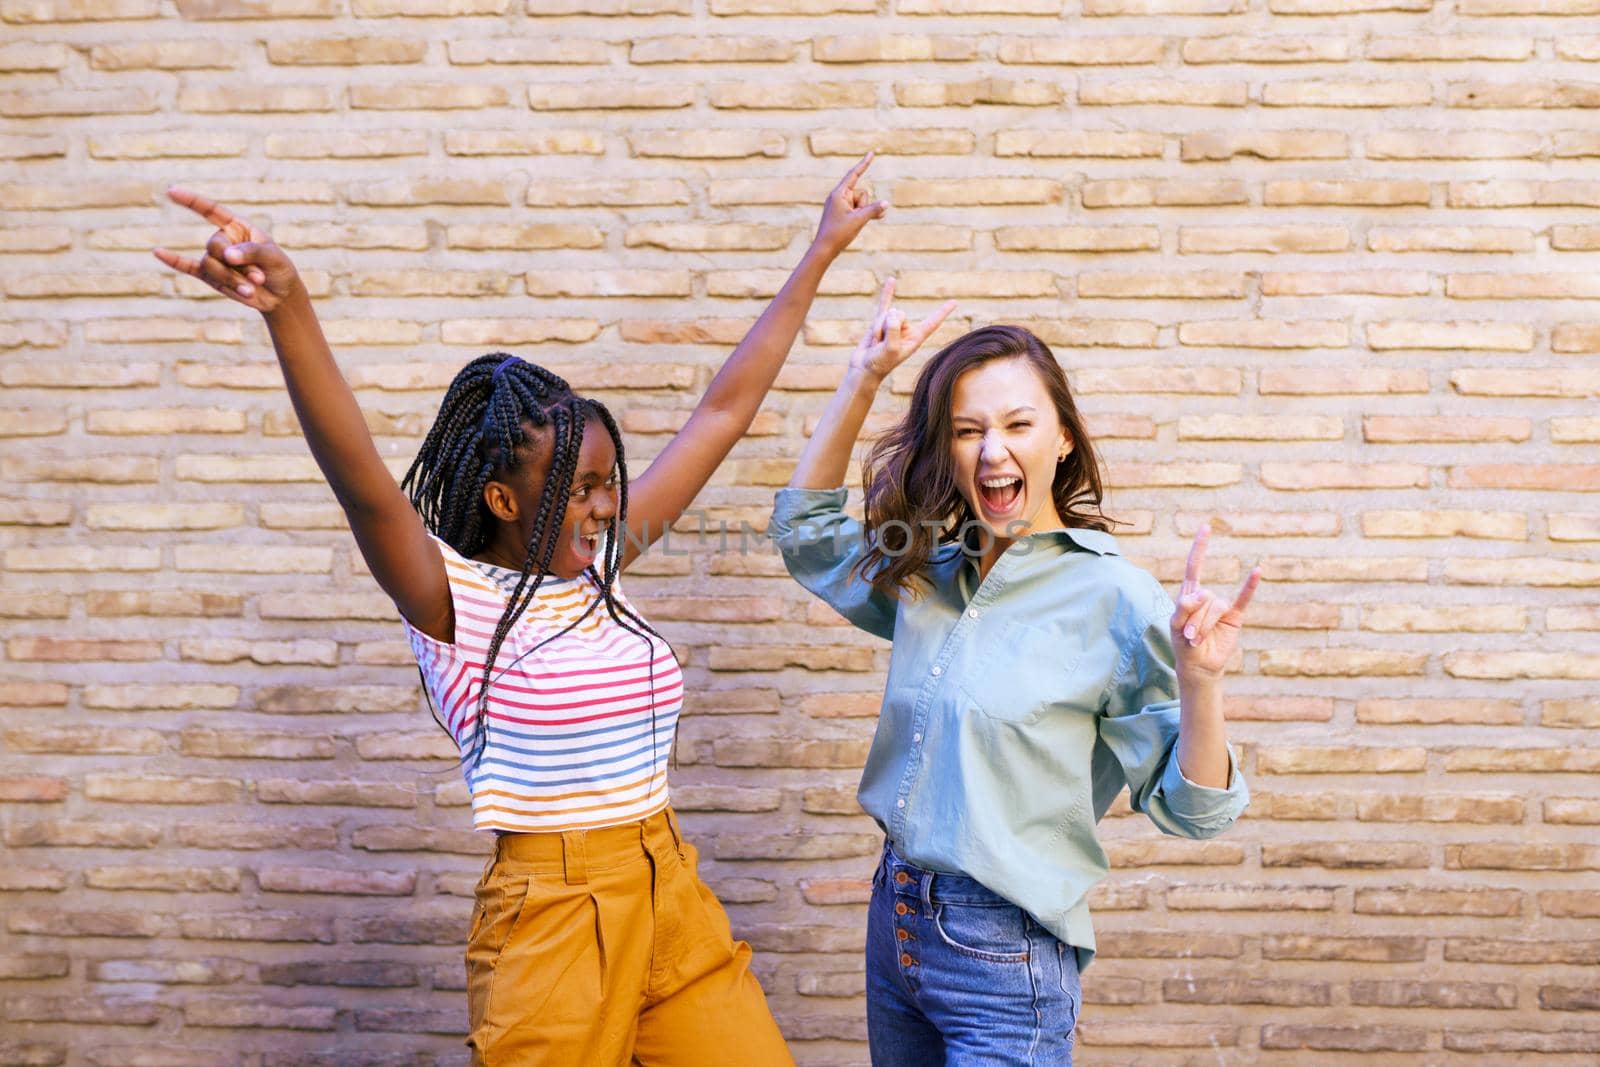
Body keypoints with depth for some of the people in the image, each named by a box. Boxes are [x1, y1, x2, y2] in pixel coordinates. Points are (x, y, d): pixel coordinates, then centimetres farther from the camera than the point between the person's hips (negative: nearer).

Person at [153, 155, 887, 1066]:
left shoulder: (599, 565, 5)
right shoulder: (453, 599, -10)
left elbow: (726, 411, 7)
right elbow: (363, 481, -29)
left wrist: (821, 252, 11)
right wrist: (289, 307, -45)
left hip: (672, 893, 6)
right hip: (552, 912, -5)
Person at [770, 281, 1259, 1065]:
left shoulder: (1113, 597, -16)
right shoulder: (931, 574, 2)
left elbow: (1189, 809, -14)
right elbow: (804, 528, 14)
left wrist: (1199, 681, -33)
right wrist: (863, 380, 6)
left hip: (1004, 955, -6)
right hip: (895, 917, 6)